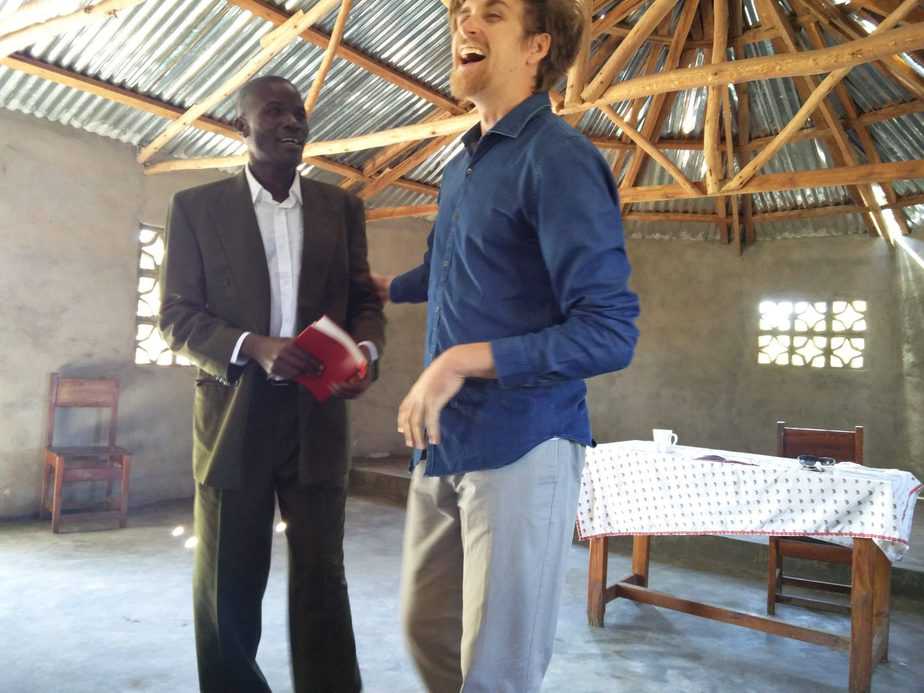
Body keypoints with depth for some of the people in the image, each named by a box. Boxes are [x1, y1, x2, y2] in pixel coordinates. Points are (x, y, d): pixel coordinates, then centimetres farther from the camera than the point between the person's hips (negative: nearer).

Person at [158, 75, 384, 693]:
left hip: (318, 415, 1)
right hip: (234, 415, -1)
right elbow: (176, 315, -1)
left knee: (322, 577, 7)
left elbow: (364, 299, 11)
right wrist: (253, 347, -19)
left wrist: (366, 350, -11)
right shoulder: (196, 206, 4)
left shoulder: (342, 207, 10)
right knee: (228, 583, 11)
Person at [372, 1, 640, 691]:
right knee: (427, 631, 18)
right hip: (441, 447, 8)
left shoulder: (559, 157, -11)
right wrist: (378, 285, 47)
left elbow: (612, 332, -18)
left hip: (521, 447, -8)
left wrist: (465, 360, -22)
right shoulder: (462, 165, 15)